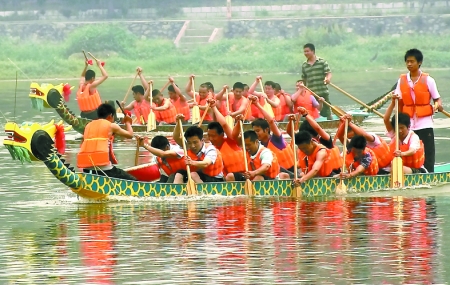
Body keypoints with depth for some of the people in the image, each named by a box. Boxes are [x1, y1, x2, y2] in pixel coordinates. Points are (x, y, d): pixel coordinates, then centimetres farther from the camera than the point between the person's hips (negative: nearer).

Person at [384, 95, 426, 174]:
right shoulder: (394, 135, 3)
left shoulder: (414, 137, -11)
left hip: (415, 170, -6)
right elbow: (386, 120, -7)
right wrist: (393, 103, -16)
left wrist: (402, 154, -55)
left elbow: (412, 151, -31)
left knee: (403, 170, -36)